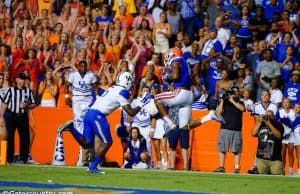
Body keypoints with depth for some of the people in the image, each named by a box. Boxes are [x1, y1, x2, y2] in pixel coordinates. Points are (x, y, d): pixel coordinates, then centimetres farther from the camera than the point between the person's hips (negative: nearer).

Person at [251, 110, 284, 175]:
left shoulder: (278, 125, 3)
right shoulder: (261, 125, 13)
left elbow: (278, 135, -14)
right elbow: (254, 133, 1)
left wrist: (269, 124, -15)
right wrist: (259, 122, -5)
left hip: (275, 158, -3)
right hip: (261, 158, 3)